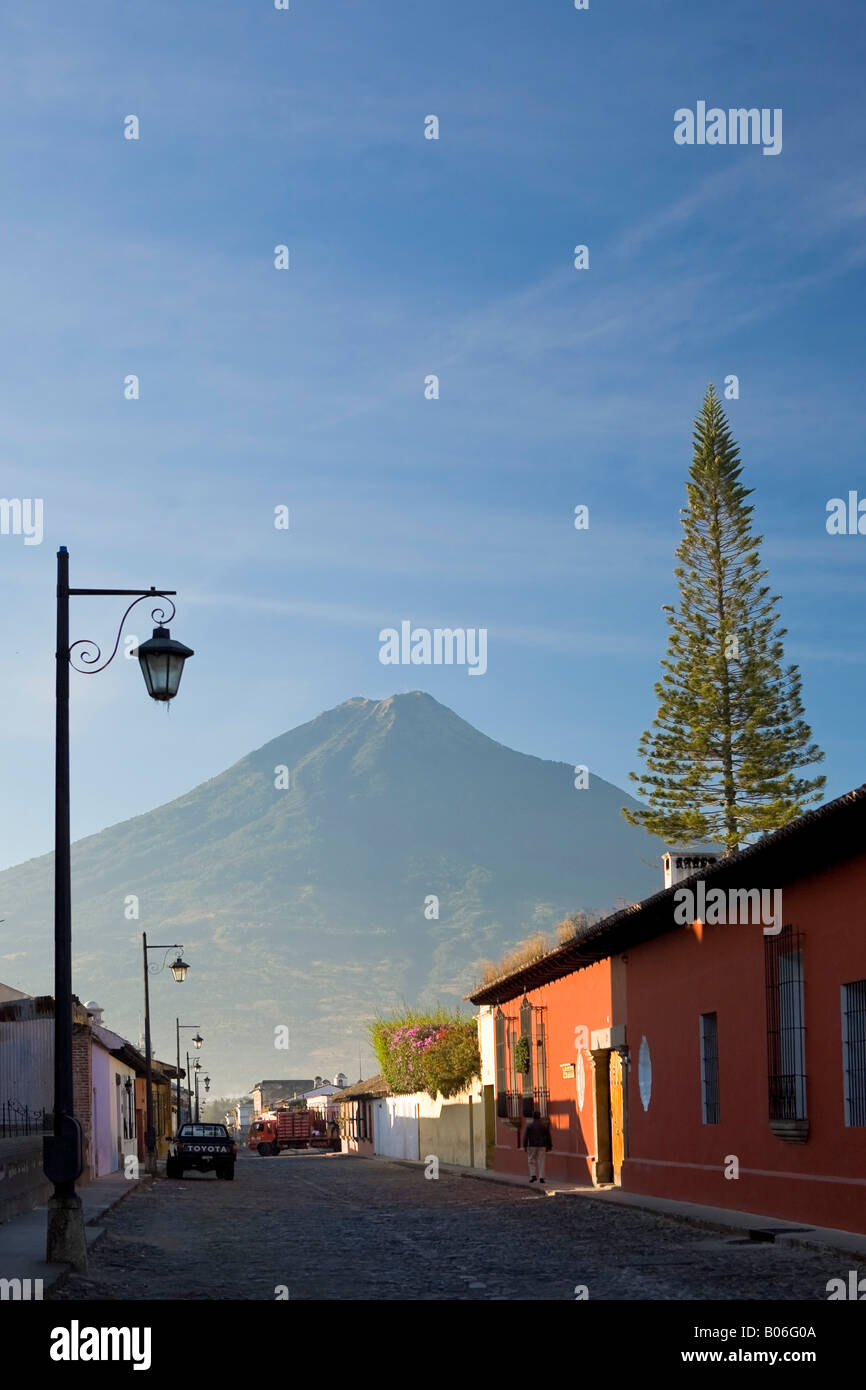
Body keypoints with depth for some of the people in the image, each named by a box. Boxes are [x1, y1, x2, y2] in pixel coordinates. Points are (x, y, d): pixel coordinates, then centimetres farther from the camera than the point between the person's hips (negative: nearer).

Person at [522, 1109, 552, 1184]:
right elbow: (548, 1136, 6)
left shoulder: (529, 1125, -4)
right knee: (541, 1162, 4)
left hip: (532, 1146, -1)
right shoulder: (544, 1125, 2)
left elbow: (526, 1136, -7)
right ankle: (541, 1177, 0)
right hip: (542, 1146, 2)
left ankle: (533, 1175, 0)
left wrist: (525, 1146, -3)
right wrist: (549, 1146, 13)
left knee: (532, 1161, 11)